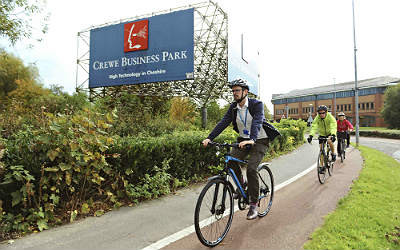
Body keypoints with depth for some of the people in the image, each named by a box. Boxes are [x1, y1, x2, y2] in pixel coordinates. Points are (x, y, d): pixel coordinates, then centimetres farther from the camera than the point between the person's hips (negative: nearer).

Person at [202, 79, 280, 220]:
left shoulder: (256, 104, -16)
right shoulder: (233, 107, -1)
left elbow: (257, 122, -32)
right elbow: (223, 122, -11)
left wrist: (252, 139, -50)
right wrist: (209, 138, -24)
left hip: (259, 141, -5)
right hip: (244, 140, 5)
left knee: (251, 168, -21)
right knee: (231, 161, -18)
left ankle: (254, 206, -7)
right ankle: (241, 186, 12)